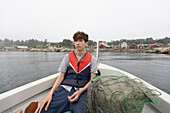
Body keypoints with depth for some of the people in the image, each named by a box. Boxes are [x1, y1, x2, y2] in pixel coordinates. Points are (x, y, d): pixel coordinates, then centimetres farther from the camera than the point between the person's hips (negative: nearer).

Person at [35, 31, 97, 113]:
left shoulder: (92, 59, 7)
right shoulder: (68, 57, 11)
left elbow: (92, 80, 3)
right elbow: (61, 76, 8)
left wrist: (80, 91, -14)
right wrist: (51, 93, -6)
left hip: (81, 91, -1)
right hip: (65, 88, 2)